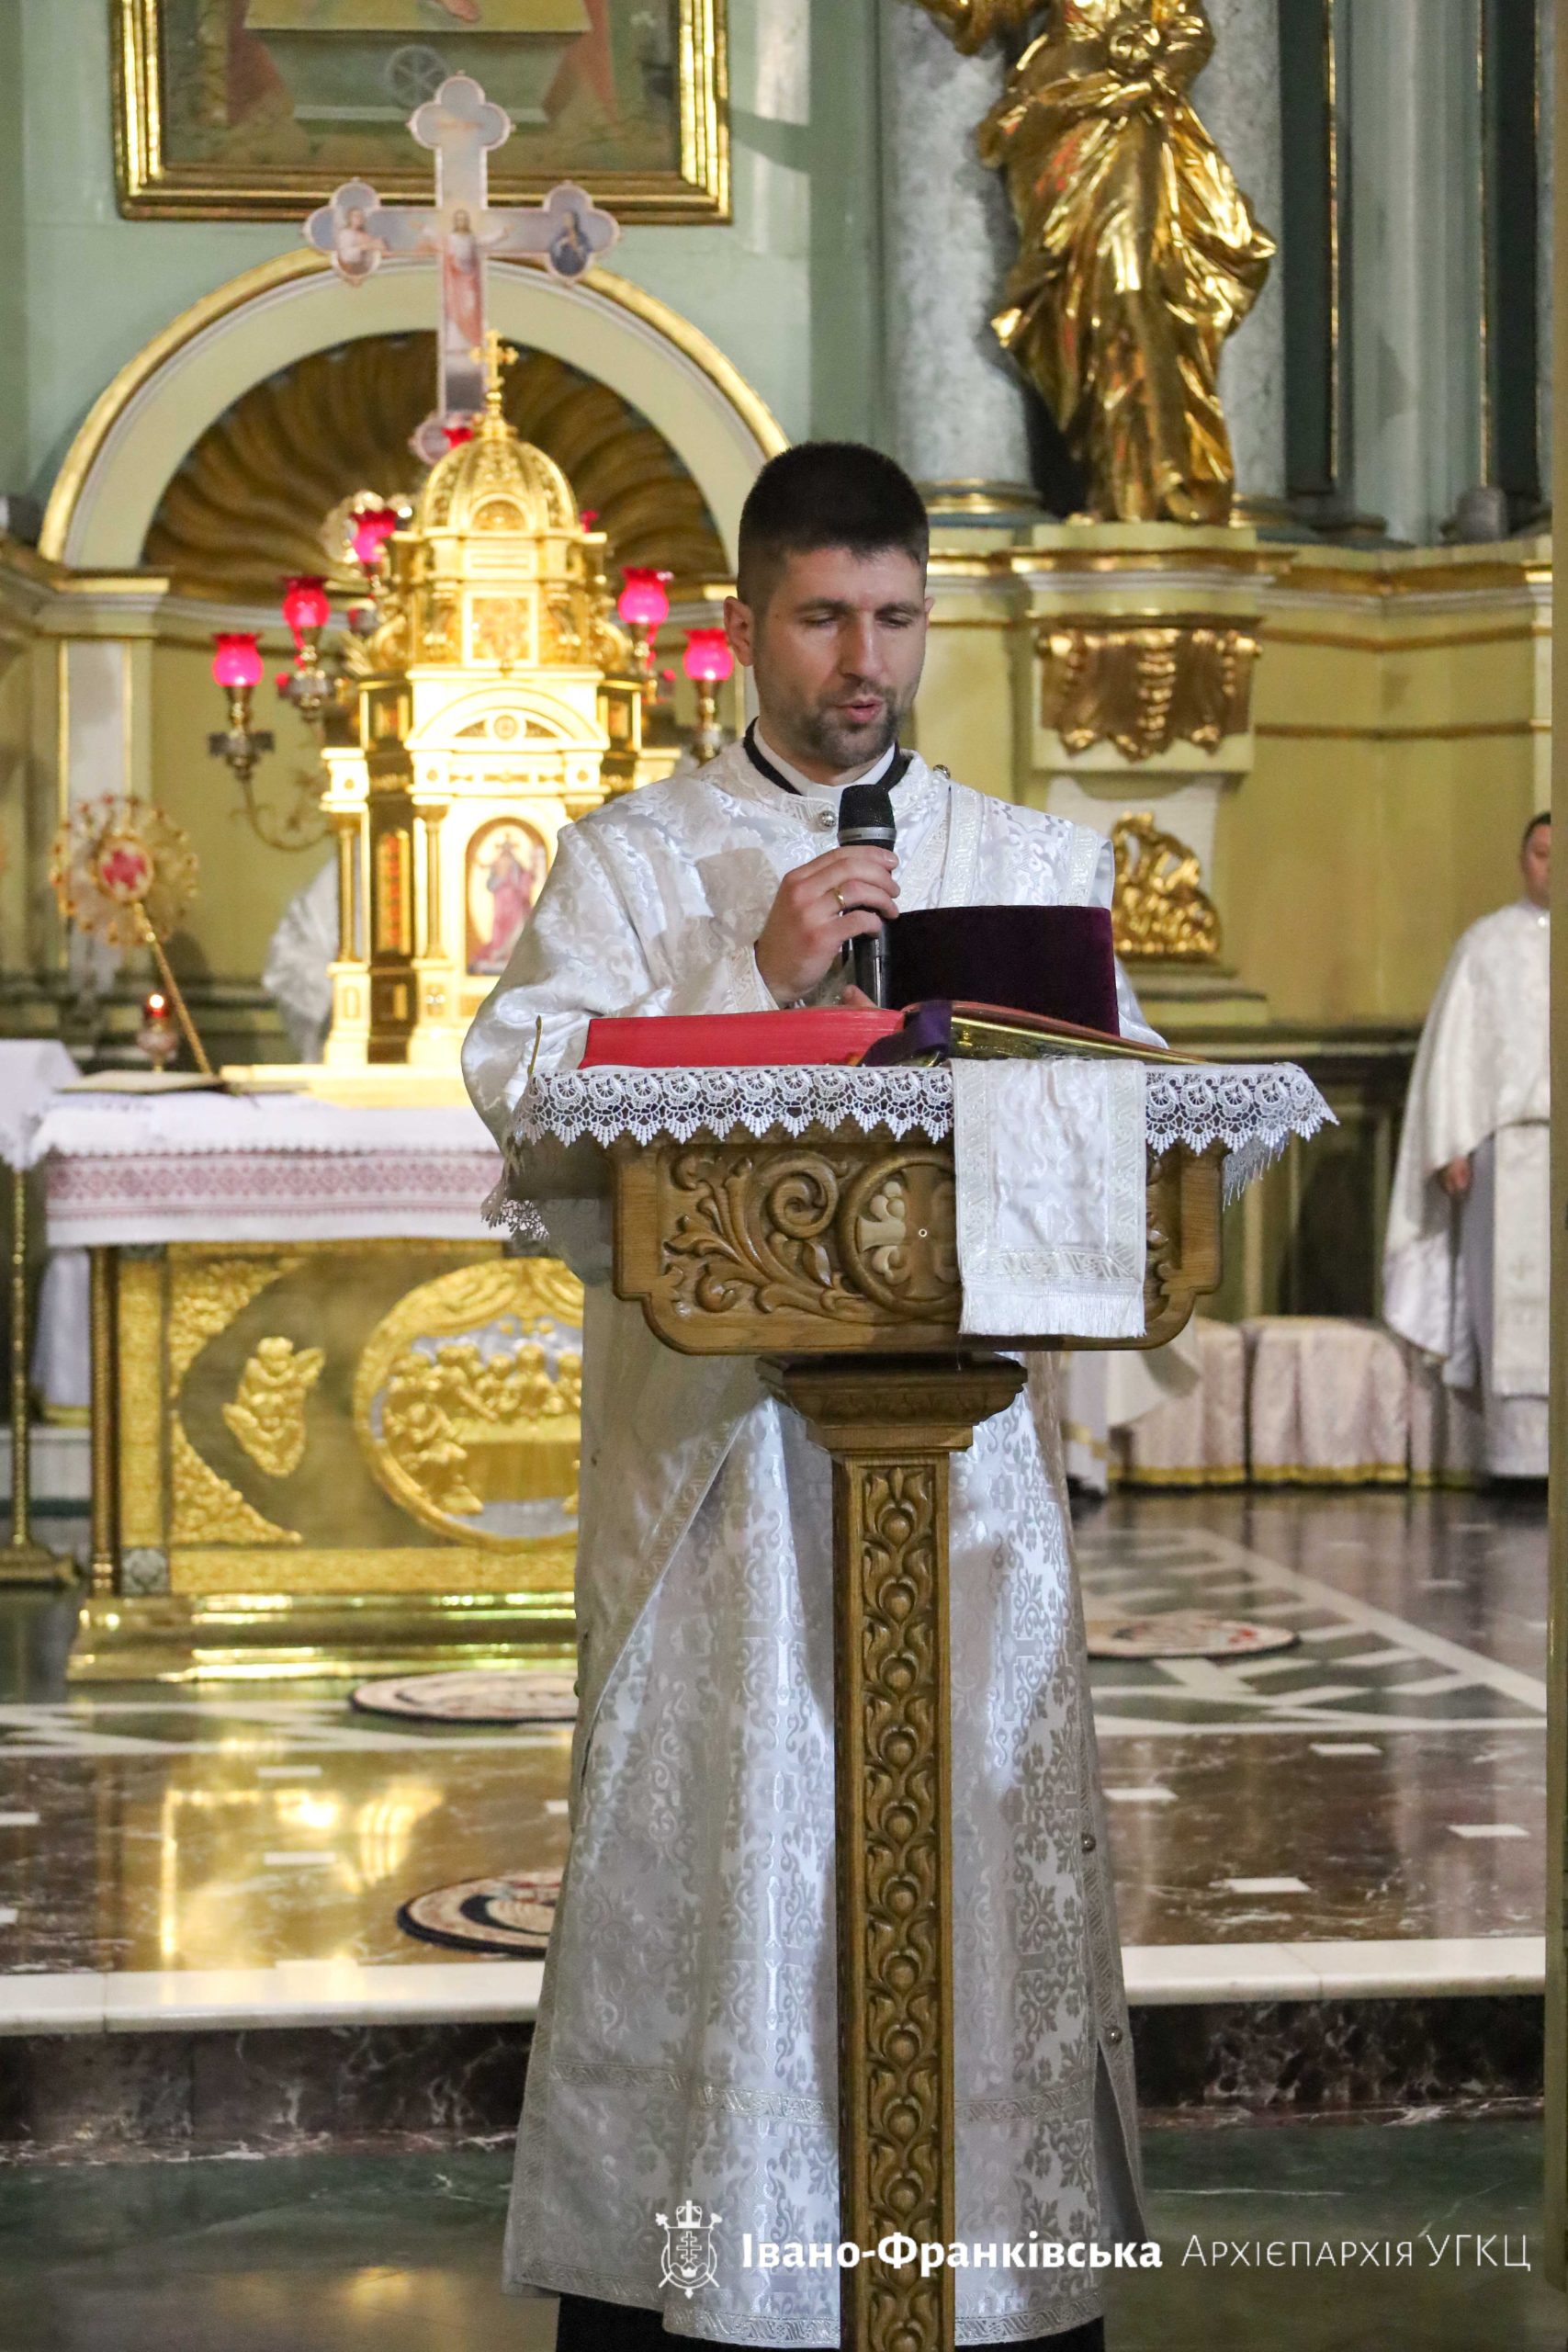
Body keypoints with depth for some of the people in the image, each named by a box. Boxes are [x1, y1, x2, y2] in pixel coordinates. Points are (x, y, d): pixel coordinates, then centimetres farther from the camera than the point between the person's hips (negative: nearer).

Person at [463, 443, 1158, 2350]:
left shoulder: (1037, 858, 15)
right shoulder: (628, 857, 9)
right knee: (704, 1835, -2)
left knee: (988, 1829, 0)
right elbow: (518, 1074, -5)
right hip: (712, 1428, -2)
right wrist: (755, 975, -13)